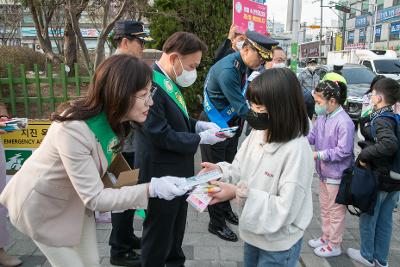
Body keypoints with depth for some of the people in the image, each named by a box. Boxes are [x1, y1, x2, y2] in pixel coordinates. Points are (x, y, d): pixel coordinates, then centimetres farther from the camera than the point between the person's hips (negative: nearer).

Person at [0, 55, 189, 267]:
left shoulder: (113, 118, -13)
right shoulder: (73, 130, -37)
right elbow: (94, 197, -33)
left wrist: (107, 205, -2)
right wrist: (150, 189, -40)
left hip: (77, 199, 7)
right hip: (43, 204, -6)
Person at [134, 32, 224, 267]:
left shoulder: (169, 81, 5)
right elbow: (162, 136, -26)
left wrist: (198, 124, 0)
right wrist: (201, 138, -17)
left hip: (178, 170, 10)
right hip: (161, 175, -10)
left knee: (177, 225, 27)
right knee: (158, 231, 12)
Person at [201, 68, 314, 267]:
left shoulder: (297, 150, -28)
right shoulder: (257, 134, -5)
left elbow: (285, 209, -28)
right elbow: (241, 169, 4)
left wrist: (240, 194, -31)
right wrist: (220, 170, -16)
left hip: (279, 245, -6)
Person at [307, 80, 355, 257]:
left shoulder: (344, 123, -25)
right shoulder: (322, 117, -1)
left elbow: (343, 151, -24)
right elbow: (312, 136, 9)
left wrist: (318, 155, -22)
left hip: (337, 175, -8)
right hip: (324, 172, 8)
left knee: (335, 211, 9)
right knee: (324, 208, 22)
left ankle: (334, 246, 27)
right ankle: (326, 237, 41)